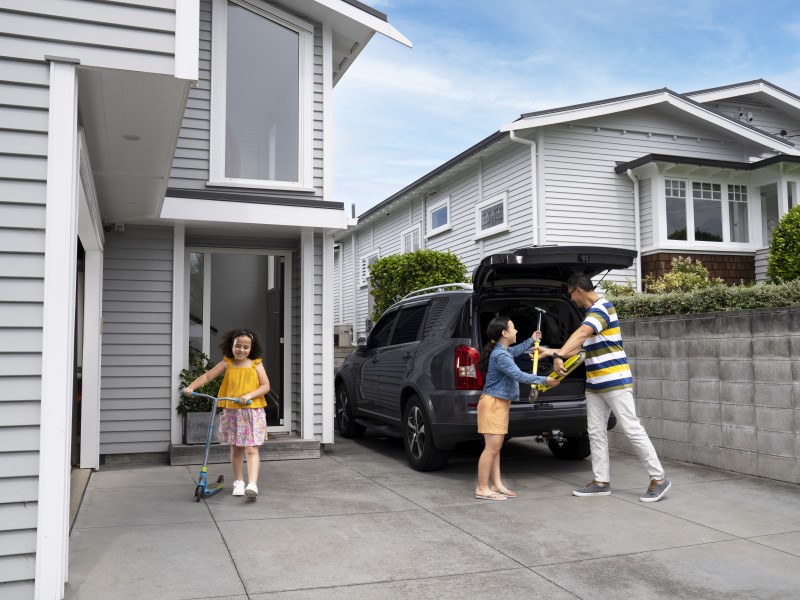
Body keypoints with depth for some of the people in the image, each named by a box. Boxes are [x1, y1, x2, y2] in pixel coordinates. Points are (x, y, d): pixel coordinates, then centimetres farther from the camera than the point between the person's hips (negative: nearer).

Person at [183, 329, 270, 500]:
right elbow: (207, 376, -1)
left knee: (251, 449, -9)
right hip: (231, 412, 3)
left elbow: (265, 386, -5)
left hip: (252, 412, -2)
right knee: (236, 449, 12)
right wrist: (191, 386, -15)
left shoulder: (256, 365, -1)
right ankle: (239, 482, 26)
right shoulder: (227, 363, 3)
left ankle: (253, 485, -18)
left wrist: (249, 395, -19)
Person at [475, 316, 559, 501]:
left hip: (500, 403, 11)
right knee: (492, 448, -8)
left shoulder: (504, 351, 11)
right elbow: (519, 376, -25)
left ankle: (497, 484, 17)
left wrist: (531, 340, 44)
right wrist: (544, 380, -18)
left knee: (495, 447, 12)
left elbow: (516, 351, 36)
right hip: (493, 403, -11)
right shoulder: (500, 355, -21)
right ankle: (482, 489, -3)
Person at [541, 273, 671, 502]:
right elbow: (579, 348, 22)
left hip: (615, 381, -10)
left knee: (632, 429, -6)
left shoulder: (601, 308, -15)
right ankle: (601, 481, 14)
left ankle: (659, 478, 3)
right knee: (596, 432, 8)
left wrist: (559, 355, -44)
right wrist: (550, 352, 20)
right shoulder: (592, 312, 16)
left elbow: (581, 333, -33)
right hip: (594, 384, 10)